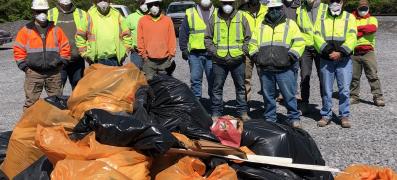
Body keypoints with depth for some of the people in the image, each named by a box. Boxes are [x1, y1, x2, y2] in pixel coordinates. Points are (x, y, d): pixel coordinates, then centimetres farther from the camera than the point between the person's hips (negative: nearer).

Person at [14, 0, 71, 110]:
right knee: (31, 101, -2)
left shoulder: (55, 29, 7)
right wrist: (25, 66, -2)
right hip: (33, 73, -2)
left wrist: (61, 63, 3)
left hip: (54, 72, 2)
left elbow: (65, 47, 11)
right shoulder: (26, 30, 3)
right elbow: (19, 50, 4)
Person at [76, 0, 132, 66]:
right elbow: (80, 36, 5)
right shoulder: (90, 15, 1)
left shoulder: (117, 15, 7)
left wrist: (124, 52, 5)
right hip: (96, 60, -1)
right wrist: (85, 53, -1)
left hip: (114, 59, 2)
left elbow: (126, 35, 13)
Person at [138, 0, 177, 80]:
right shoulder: (142, 20, 6)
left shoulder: (168, 20, 6)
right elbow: (140, 39, 6)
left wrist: (171, 54, 0)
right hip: (149, 60, 0)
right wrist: (143, 53, 0)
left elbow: (172, 38, 6)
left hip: (165, 60, 1)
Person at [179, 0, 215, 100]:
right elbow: (183, 33, 8)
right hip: (195, 53, 0)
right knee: (195, 78, 3)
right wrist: (184, 49, 1)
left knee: (213, 79, 3)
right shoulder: (190, 13, 7)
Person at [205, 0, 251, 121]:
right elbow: (207, 38, 7)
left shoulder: (241, 17, 4)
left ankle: (243, 112, 20)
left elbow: (248, 37, 7)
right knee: (217, 88, 6)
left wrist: (243, 52, -4)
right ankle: (216, 113, 16)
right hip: (219, 61, 0)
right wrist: (213, 52, -4)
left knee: (241, 87, 9)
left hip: (237, 60, 0)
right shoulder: (214, 18, 4)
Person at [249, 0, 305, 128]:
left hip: (284, 69, -3)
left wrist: (290, 57, -8)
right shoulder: (262, 26, 16)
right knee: (268, 96, 11)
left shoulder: (290, 24, 7)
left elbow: (299, 43, 1)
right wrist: (256, 56, 7)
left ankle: (294, 118, 11)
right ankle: (269, 119, 22)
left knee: (289, 95, -1)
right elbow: (253, 43, 21)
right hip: (265, 69, 3)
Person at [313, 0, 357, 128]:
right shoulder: (322, 17, 9)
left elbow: (352, 37, -5)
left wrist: (341, 52, -17)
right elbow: (317, 37, -3)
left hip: (344, 59, -1)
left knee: (344, 89, -1)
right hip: (326, 60, 1)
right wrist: (327, 51, -15)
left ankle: (344, 116, 11)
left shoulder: (349, 17, 6)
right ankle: (326, 115, 17)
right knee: (326, 90, 6)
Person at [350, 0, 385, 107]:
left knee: (373, 75, -5)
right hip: (354, 52, 2)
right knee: (354, 76, 5)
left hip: (368, 52, -2)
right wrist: (364, 31, -8)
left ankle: (378, 97, -3)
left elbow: (372, 28, -12)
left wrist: (358, 28, -6)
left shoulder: (372, 19, 11)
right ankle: (354, 96, 15)